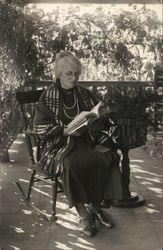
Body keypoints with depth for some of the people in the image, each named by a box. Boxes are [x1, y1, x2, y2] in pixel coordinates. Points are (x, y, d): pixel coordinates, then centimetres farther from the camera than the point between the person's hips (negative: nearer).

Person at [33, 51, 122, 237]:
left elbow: (100, 119, 16)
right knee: (72, 164, -35)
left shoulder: (84, 94, 11)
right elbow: (40, 126, -5)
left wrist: (94, 122, -8)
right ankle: (83, 215, -21)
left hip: (87, 140, 4)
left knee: (107, 158, -25)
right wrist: (65, 130, -19)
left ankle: (94, 206, -7)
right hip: (59, 143, -3)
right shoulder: (48, 96, 0)